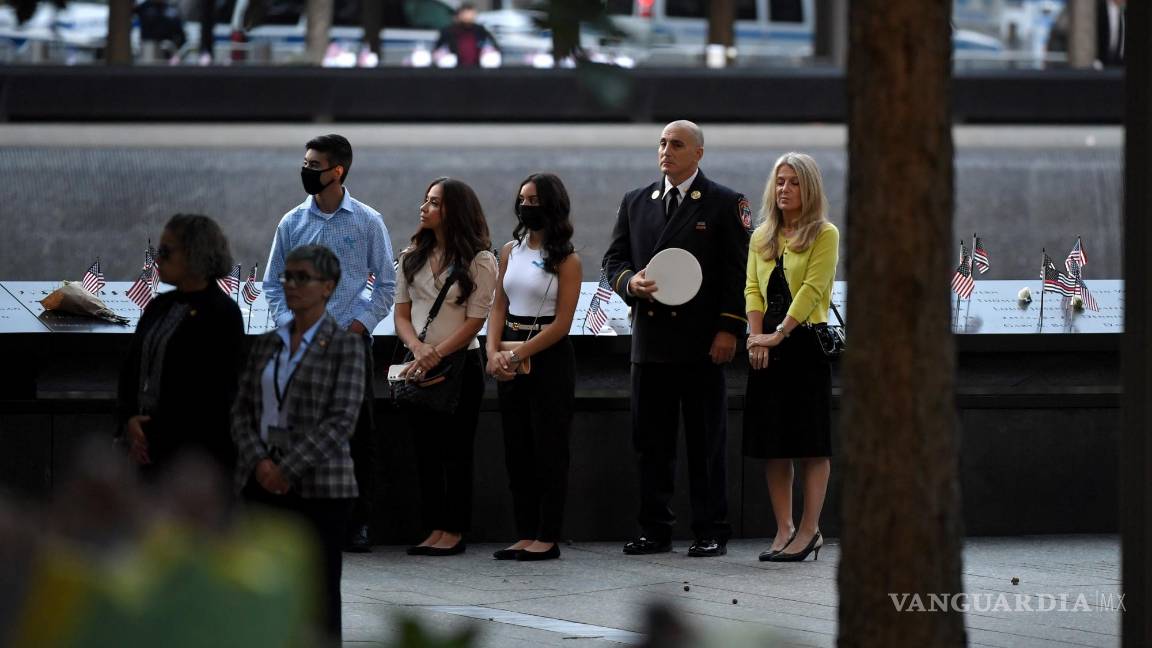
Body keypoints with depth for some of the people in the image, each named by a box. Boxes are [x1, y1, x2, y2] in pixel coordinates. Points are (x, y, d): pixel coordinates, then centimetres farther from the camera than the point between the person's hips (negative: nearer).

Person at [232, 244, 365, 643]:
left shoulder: (344, 345, -3)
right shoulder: (267, 344, 13)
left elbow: (342, 420, -11)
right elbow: (242, 410, 10)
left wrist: (288, 469, -15)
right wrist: (259, 462, -8)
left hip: (318, 485, -5)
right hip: (262, 483, 5)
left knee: (319, 595, -2)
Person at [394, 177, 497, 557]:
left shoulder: (479, 260, -4)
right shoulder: (412, 257, 11)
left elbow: (475, 321, -9)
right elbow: (401, 313, 8)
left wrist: (436, 354, -16)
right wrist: (418, 348, -11)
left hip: (459, 364, -5)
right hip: (419, 365, 5)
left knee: (456, 450, -2)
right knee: (425, 450, 5)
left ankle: (455, 532, 2)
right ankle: (435, 529, 10)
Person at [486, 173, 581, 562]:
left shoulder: (566, 260, -6)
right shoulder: (510, 251, 11)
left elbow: (562, 323, -11)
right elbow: (499, 306, 9)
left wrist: (520, 354, -15)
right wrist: (494, 351, -7)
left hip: (549, 357, -6)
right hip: (510, 358, 6)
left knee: (549, 447, -3)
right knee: (517, 448, 6)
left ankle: (548, 538, 0)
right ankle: (525, 536, 11)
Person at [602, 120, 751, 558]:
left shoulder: (725, 204, 1)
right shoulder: (635, 203, 14)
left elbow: (737, 271, -2)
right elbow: (613, 260, 15)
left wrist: (729, 329, -11)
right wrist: (630, 283, -7)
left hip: (702, 341, -4)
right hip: (650, 340, 4)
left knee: (706, 443, 0)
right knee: (650, 441, 5)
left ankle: (711, 533, 4)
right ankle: (655, 530, 11)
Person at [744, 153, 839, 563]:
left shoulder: (824, 234, -1)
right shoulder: (761, 238, 16)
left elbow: (812, 288, -11)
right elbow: (753, 288, 9)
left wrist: (780, 333, -17)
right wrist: (756, 335, -7)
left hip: (806, 342, -5)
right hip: (766, 347, 5)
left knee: (811, 442, -5)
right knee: (773, 444, 4)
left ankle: (810, 529, -3)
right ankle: (784, 529, 8)